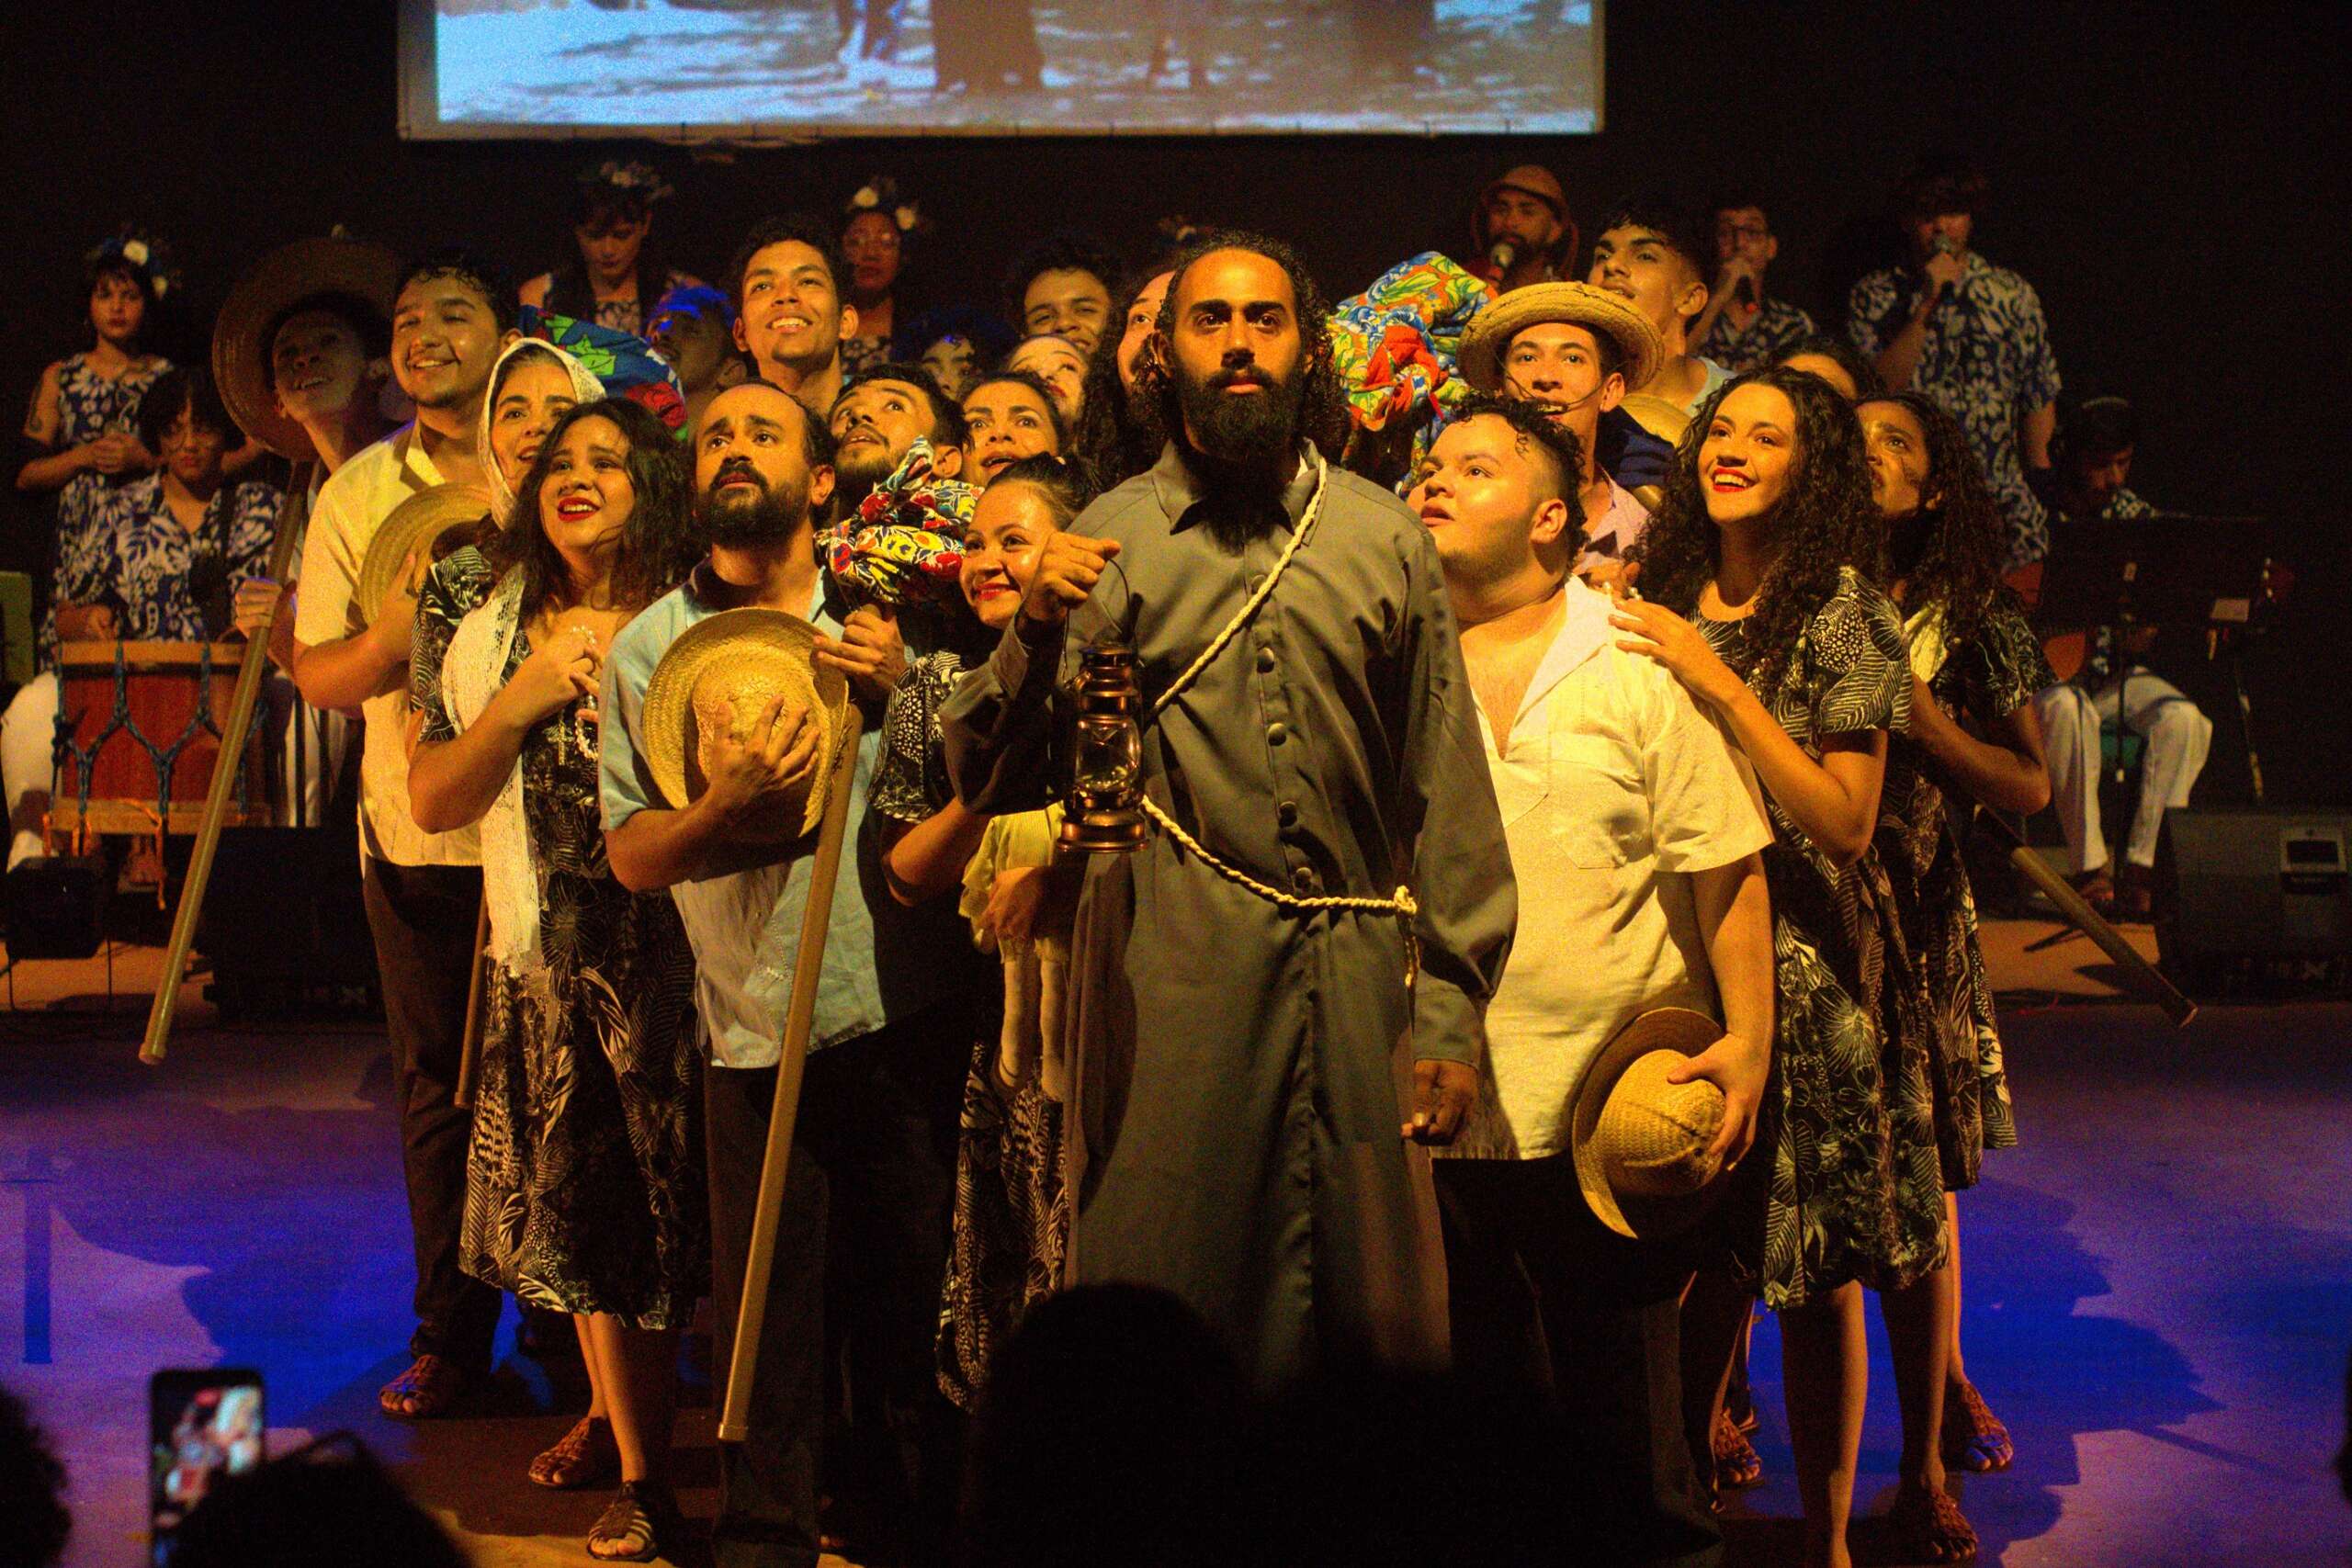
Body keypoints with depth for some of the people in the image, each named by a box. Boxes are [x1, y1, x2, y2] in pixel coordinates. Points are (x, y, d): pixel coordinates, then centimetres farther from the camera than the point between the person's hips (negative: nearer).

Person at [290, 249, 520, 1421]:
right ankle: (451, 1334, 21)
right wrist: (393, 638, -17)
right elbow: (317, 674, 4)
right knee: (440, 1091, 8)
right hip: (419, 837, 2)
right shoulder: (362, 491, 5)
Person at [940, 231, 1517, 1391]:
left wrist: (1449, 1013, 3)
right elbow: (991, 783, 2)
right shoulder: (1111, 542, 6)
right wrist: (1035, 633, -16)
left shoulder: (1384, 540, 10)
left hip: (1356, 986, 1)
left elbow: (1446, 786, 8)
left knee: (1372, 1319, 5)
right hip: (1168, 981, -1)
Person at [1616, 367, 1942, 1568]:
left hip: (1804, 962, -4)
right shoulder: (1662, 602, 9)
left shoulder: (1840, 610, -5)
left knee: (1816, 1272, 0)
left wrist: (1721, 684, -17)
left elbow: (1846, 823, -13)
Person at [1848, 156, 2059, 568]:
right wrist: (1927, 305, -11)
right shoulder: (1876, 295, 7)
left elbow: (2040, 400, 14)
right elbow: (1878, 388, -6)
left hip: (2001, 501, 2)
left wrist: (2043, 491, 8)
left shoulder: (2013, 293, 11)